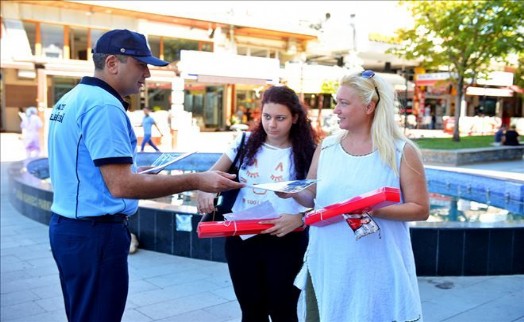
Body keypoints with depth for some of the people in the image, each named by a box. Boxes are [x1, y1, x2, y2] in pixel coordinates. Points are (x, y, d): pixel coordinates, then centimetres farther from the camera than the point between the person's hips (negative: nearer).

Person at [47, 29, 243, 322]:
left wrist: (130, 172, 24)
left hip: (68, 226, 10)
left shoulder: (72, 98, 11)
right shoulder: (104, 105, -20)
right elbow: (121, 186, -26)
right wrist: (196, 181, -24)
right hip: (95, 233, -10)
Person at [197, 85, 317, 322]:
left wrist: (299, 218, -24)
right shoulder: (246, 143, 3)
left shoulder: (305, 154, -5)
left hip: (285, 242, -3)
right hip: (241, 239, 3)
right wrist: (203, 191, -16)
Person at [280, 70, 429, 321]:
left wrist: (373, 209, -21)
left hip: (379, 269, -3)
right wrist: (294, 193, -9)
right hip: (327, 265, 4)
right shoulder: (326, 147, 4)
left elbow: (420, 209, -6)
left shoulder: (401, 151, -6)